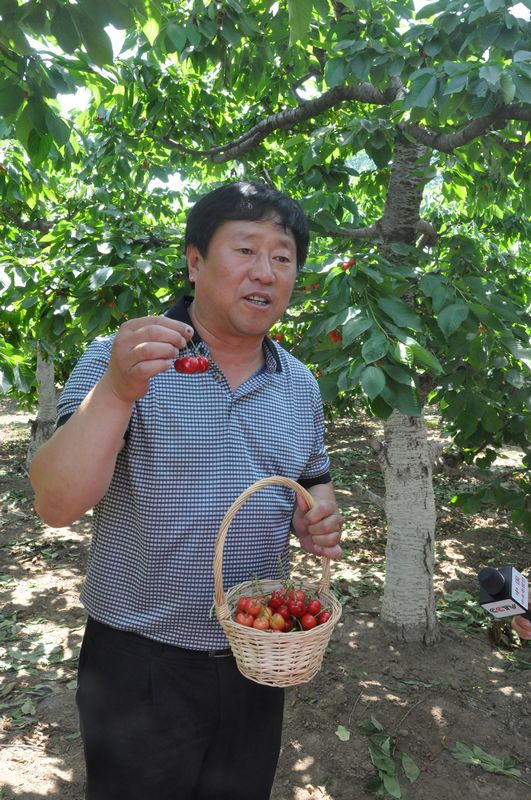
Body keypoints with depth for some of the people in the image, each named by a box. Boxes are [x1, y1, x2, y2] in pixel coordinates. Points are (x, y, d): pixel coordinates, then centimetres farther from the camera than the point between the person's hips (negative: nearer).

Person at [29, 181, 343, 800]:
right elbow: (57, 505, -21)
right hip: (141, 664, -4)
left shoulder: (300, 385, 2)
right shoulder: (117, 359, -13)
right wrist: (116, 391, -35)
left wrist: (317, 518, -7)